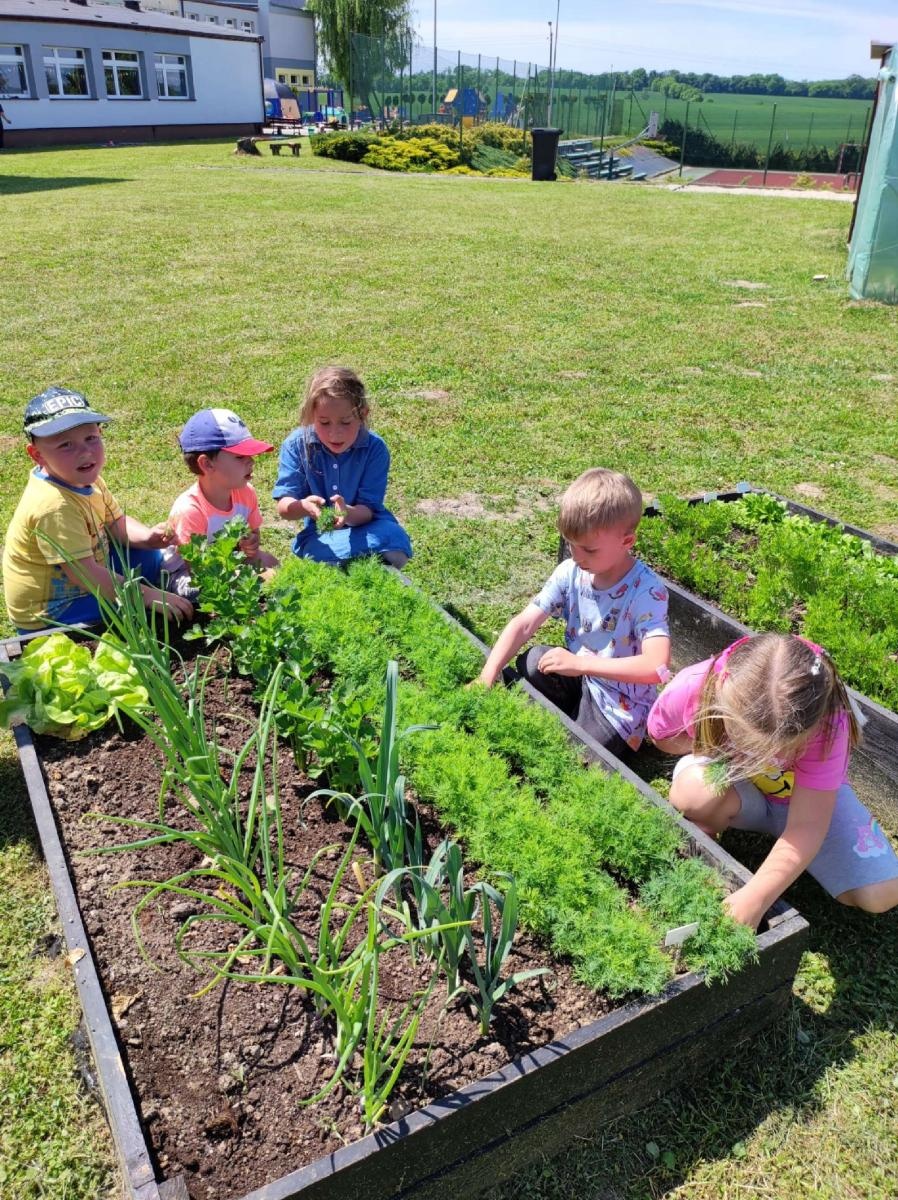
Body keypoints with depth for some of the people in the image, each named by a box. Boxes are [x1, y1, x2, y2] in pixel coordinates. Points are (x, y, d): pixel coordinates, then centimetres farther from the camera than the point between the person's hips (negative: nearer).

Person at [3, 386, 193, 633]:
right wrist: (148, 596, -33)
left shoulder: (85, 479, -5)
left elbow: (116, 523, 8)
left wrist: (147, 537, -14)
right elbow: (84, 574, -33)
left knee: (155, 559, 15)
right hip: (48, 616, -9)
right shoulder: (54, 507, -33)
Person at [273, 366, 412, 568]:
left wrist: (348, 513, -40)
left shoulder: (374, 448, -12)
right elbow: (284, 507, -10)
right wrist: (303, 506, -35)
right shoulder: (296, 445, -9)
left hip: (364, 527, -1)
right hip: (319, 536, 1)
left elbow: (368, 509, -15)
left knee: (393, 536, -32)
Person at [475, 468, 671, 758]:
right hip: (579, 677, 5)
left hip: (618, 706, -5)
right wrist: (487, 678, -27)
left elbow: (657, 666, -36)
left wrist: (580, 662, -37)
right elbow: (523, 624, -14)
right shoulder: (571, 572, -10)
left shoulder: (646, 591, -25)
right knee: (528, 665, -21)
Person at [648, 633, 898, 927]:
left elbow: (807, 824, -34)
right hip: (731, 784, 0)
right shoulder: (690, 690, -35)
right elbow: (660, 734, -10)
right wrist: (720, 749, -30)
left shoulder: (827, 724, -35)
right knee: (695, 790, -38)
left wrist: (755, 897, -45)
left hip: (803, 796, 1)